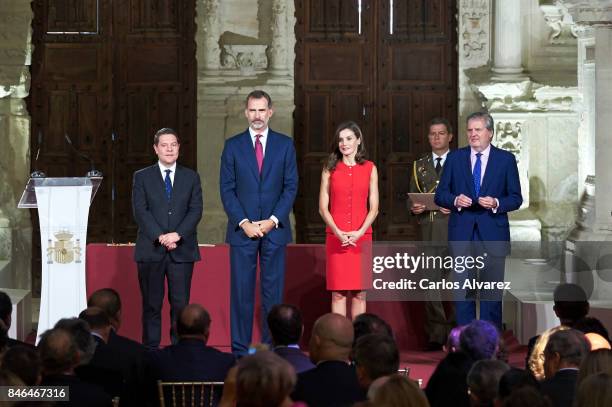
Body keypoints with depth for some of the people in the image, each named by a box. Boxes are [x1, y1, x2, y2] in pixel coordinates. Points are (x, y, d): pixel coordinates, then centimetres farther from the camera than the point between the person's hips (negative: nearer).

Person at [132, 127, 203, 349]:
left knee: (181, 304, -3)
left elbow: (195, 210, 2)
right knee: (151, 304, 2)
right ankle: (150, 351, 6)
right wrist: (160, 236, -15)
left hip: (182, 250, 1)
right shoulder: (142, 177, 8)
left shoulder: (191, 177, 12)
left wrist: (177, 234, -13)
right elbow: (140, 212, -2)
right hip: (151, 250, 0)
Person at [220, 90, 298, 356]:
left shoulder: (285, 145, 7)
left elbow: (291, 187, 3)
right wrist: (244, 223, -8)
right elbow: (226, 189, 3)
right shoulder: (233, 146, 6)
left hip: (275, 230, 0)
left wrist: (273, 221, -8)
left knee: (273, 293, 1)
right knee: (241, 293, -1)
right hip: (242, 230, 0)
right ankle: (240, 351, 3)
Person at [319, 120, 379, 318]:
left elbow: (374, 208, 3)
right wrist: (338, 233, -11)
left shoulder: (370, 168, 6)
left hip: (361, 237, 0)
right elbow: (323, 208, 3)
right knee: (338, 293, -1)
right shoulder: (330, 169, 6)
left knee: (359, 293, 2)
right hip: (336, 238, 0)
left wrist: (359, 232, -11)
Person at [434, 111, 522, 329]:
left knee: (492, 292, 3)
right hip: (461, 234, 1)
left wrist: (496, 203, -15)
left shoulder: (506, 159, 4)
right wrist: (455, 200, -13)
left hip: (492, 234, -1)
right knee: (462, 291, 2)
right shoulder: (455, 158, 8)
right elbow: (440, 195, 8)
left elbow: (516, 198, 4)